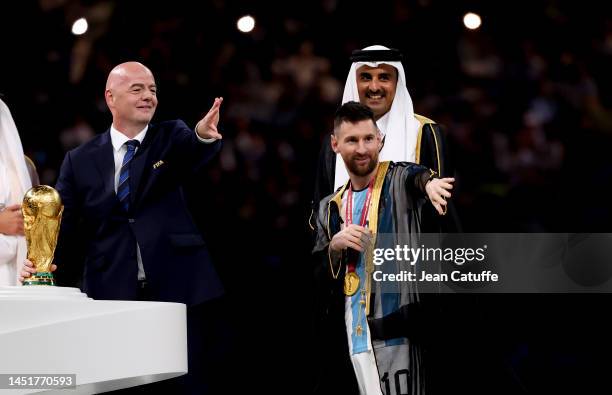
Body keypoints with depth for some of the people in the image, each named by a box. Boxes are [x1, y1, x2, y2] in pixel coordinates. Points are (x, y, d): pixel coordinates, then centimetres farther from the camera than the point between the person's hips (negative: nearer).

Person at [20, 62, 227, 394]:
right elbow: (63, 228, 9)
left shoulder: (172, 138, 8)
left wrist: (204, 135, -40)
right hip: (112, 297, 0)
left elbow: (193, 152, -15)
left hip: (179, 292, 0)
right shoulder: (80, 161, 9)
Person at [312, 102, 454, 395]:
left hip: (393, 335, -5)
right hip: (347, 340, 5)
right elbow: (316, 279, 13)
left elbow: (417, 177, -25)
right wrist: (335, 247, -7)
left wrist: (429, 182, -49)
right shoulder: (330, 208, 15)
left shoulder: (399, 180, 0)